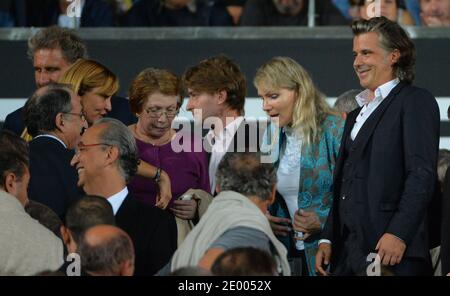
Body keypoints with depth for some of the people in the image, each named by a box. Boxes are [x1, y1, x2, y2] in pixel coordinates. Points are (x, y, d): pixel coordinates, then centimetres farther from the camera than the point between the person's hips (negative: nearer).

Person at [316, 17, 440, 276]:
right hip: (346, 252, 7)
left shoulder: (416, 101, -2)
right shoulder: (357, 115, 26)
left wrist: (398, 234, -21)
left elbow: (422, 174, -13)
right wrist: (328, 239, 14)